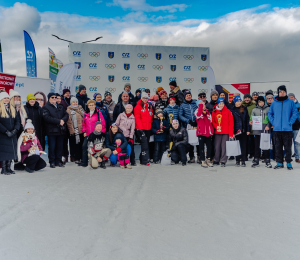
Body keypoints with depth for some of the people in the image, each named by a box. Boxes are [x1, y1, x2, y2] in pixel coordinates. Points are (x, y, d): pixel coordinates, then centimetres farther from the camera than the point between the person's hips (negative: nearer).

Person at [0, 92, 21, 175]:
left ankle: (8, 167, 13)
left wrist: (15, 130, -9)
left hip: (13, 135, 5)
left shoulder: (13, 109, 13)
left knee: (11, 151, 5)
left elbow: (18, 121, 7)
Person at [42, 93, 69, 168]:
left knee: (60, 146, 8)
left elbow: (66, 115, 11)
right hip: (51, 131, -5)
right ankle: (52, 162, 9)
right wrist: (58, 121, -18)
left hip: (61, 130, 5)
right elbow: (47, 117, -15)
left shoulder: (60, 107, 18)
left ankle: (58, 161, 17)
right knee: (52, 147, -1)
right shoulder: (46, 107, -1)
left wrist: (63, 120, -12)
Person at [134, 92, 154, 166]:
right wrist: (140, 128, -15)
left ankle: (142, 160, 15)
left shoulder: (150, 107, 17)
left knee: (146, 144, 8)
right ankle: (145, 160, -13)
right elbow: (137, 118, -8)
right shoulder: (138, 107, -2)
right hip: (141, 129, -6)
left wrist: (151, 125, 11)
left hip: (148, 129, 6)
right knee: (144, 144, -13)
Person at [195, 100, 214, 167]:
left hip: (208, 132, 5)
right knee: (201, 147, -1)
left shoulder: (207, 111, 17)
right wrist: (200, 105, -21)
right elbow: (198, 115, -25)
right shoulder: (197, 111, 1)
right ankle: (203, 161, 6)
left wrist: (211, 130, 13)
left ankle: (208, 160, 20)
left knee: (209, 146, 7)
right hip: (201, 132, -5)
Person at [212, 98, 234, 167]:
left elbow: (231, 122, -1)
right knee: (217, 146, 5)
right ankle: (216, 160, 18)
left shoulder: (228, 111, 2)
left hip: (226, 132, -2)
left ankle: (223, 161, 6)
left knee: (224, 146, -2)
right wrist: (216, 126, -10)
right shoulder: (214, 112, 7)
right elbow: (212, 121, 11)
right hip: (217, 132, 2)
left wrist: (231, 133, -7)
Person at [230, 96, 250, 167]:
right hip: (236, 131, -2)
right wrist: (232, 132, -8)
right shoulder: (232, 110, 0)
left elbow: (247, 120, 9)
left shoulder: (244, 109, 9)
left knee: (244, 145, 4)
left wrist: (248, 130, 2)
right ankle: (237, 160, 11)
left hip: (244, 130, 2)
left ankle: (243, 161, 10)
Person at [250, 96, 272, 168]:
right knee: (257, 146, 6)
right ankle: (256, 160, 14)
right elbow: (251, 119, 12)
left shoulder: (268, 109, 6)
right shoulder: (254, 110, 11)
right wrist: (251, 122, -10)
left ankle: (267, 161, 9)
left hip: (265, 130, -2)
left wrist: (268, 126, -10)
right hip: (257, 130, 2)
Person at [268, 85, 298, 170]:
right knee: (278, 147, 7)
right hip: (276, 129, 2)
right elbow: (269, 114, 13)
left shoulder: (290, 102, 2)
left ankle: (289, 163, 13)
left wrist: (290, 122, -8)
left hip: (287, 129, -2)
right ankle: (279, 162, 16)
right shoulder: (274, 103, 8)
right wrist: (273, 122, 1)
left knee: (288, 147, 2)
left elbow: (295, 113, 0)